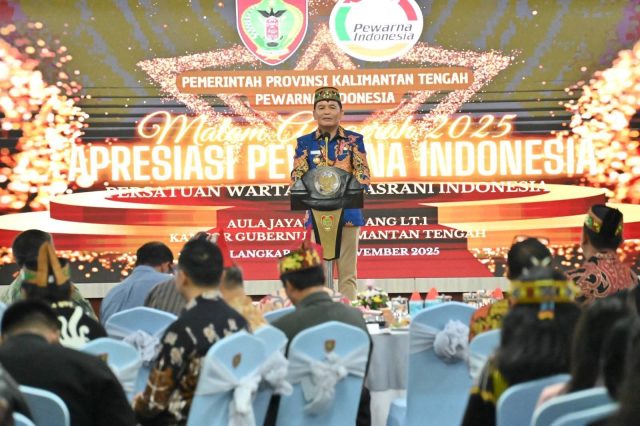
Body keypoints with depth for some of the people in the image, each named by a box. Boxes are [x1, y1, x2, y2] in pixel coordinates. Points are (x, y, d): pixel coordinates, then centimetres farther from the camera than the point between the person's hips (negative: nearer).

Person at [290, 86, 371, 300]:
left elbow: (363, 173, 1)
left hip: (348, 212, -1)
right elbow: (298, 175, 2)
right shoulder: (305, 142, 9)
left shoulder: (354, 140, 6)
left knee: (348, 273, 1)